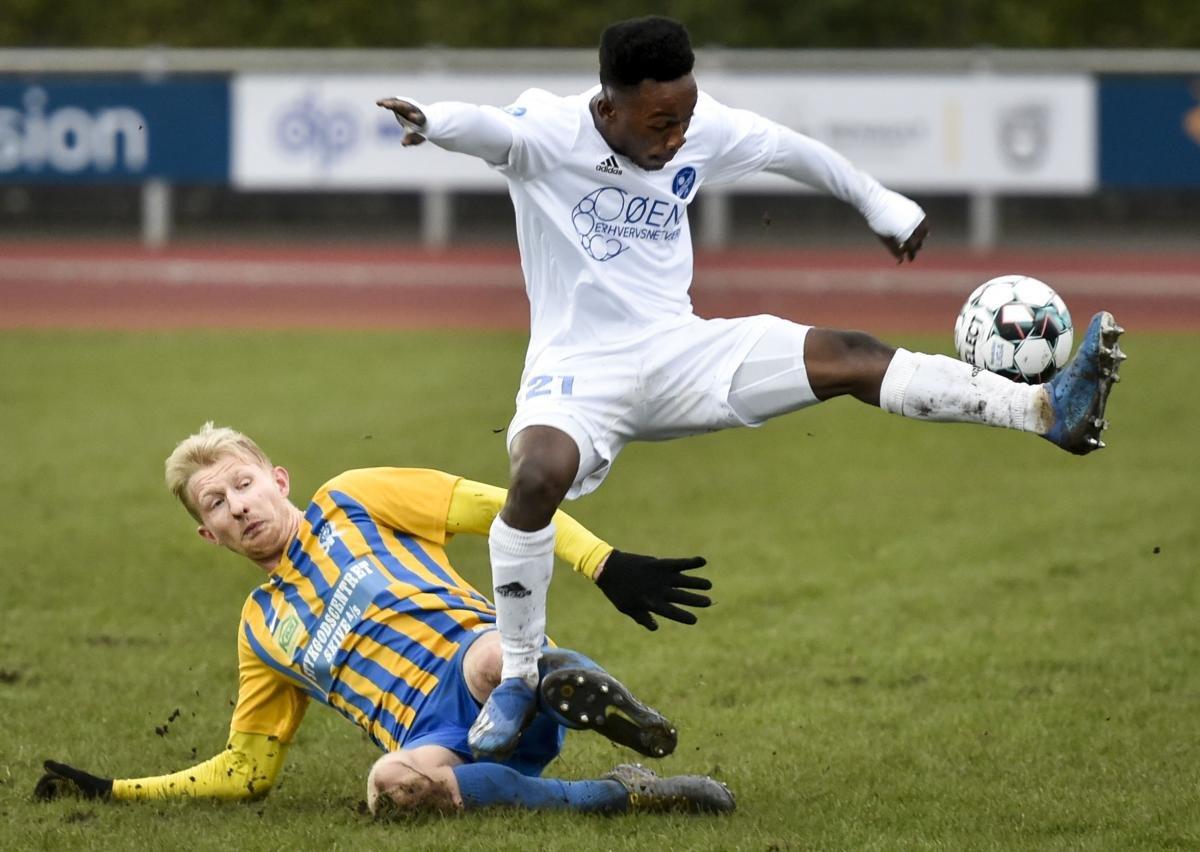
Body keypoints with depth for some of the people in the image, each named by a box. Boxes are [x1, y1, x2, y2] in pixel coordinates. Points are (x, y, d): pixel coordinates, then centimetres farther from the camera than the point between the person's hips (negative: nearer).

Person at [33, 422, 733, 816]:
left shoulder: (351, 501, 17)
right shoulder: (262, 629, 29)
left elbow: (498, 507, 10)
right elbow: (245, 773, 32)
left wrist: (607, 565, -4)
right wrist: (110, 791, 25)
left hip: (497, 680, -5)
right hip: (436, 736, 5)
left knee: (488, 656, -47)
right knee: (395, 784, -39)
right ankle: (617, 796, -31)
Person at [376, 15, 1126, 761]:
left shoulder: (702, 131, -1)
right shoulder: (546, 133, -17)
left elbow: (792, 150, 18)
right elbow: (486, 128, -41)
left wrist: (879, 203, 30)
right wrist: (431, 122, -64)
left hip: (678, 353, 4)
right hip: (578, 370, -4)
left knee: (848, 357, -14)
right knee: (539, 474, -35)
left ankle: (1049, 411, -20)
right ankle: (518, 678, -18)